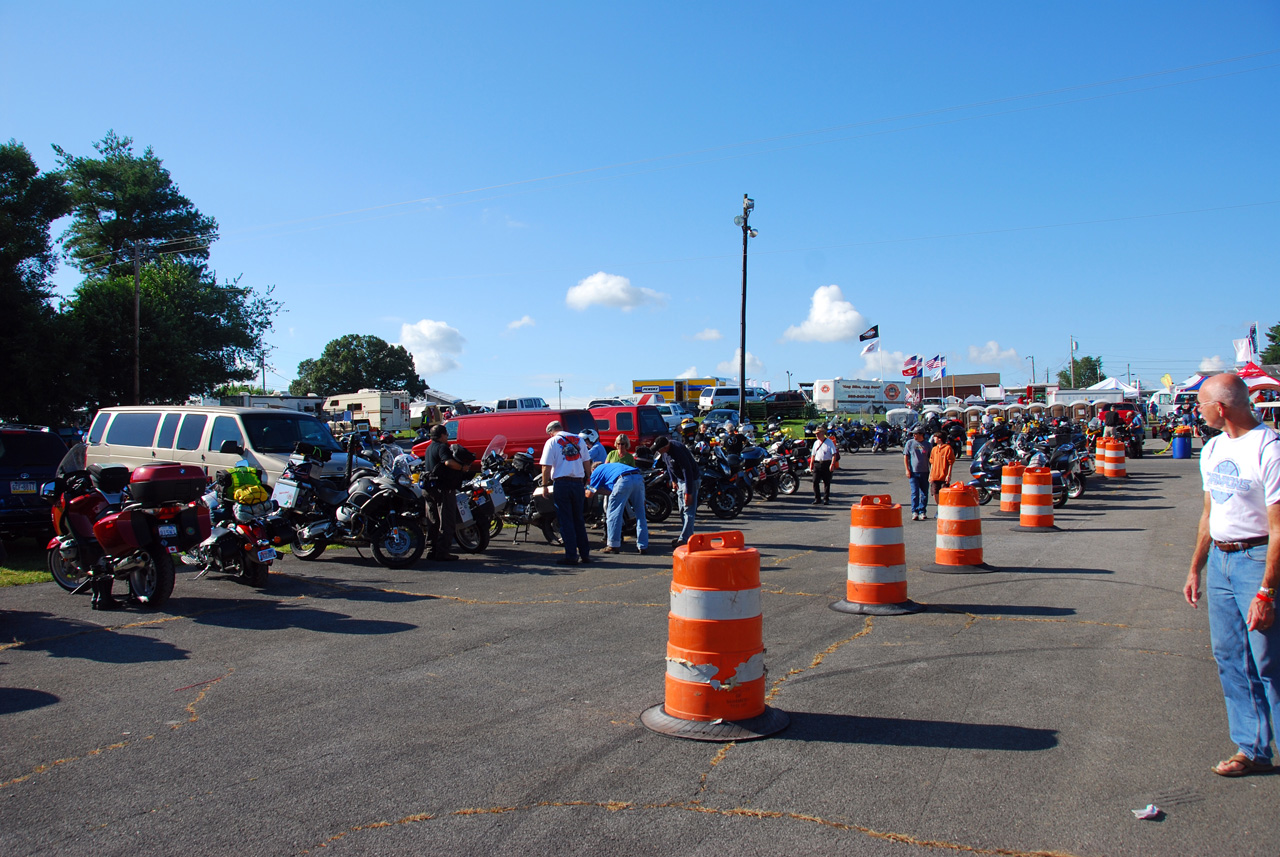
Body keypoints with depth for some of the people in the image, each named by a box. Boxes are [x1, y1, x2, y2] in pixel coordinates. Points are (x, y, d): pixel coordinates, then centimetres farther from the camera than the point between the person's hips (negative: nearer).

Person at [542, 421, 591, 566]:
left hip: (561, 484, -4)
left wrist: (545, 485, 2)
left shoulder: (552, 442, -2)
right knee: (578, 520, 13)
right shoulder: (579, 440, 10)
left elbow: (546, 467, -8)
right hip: (578, 483, 4)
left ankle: (571, 555, 0)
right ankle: (585, 554, 15)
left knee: (566, 521, 1)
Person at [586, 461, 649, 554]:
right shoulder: (614, 465, 43)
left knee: (613, 514, 5)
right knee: (640, 514, 12)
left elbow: (590, 493, 25)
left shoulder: (596, 471, 25)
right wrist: (597, 489, 37)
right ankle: (643, 546, 13)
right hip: (639, 479, 6)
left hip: (624, 480, -6)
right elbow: (611, 491, 33)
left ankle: (613, 545, 4)